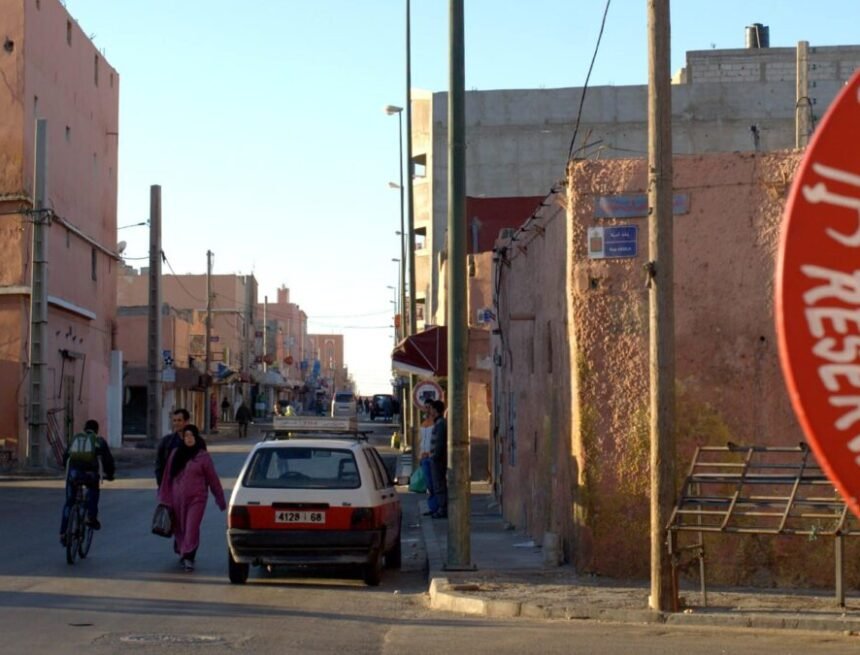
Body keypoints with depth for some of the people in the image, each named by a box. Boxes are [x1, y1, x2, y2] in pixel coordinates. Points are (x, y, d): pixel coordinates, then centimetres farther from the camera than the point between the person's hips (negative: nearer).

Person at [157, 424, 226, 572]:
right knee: (179, 528, 14)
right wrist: (164, 497, 12)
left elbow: (213, 479, -1)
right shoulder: (175, 453, 5)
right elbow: (168, 476, 10)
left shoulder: (203, 456, -4)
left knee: (192, 529, -12)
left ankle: (188, 558, -12)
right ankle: (182, 553, 35)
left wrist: (220, 500, 2)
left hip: (196, 499, -4)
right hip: (177, 499, 4)